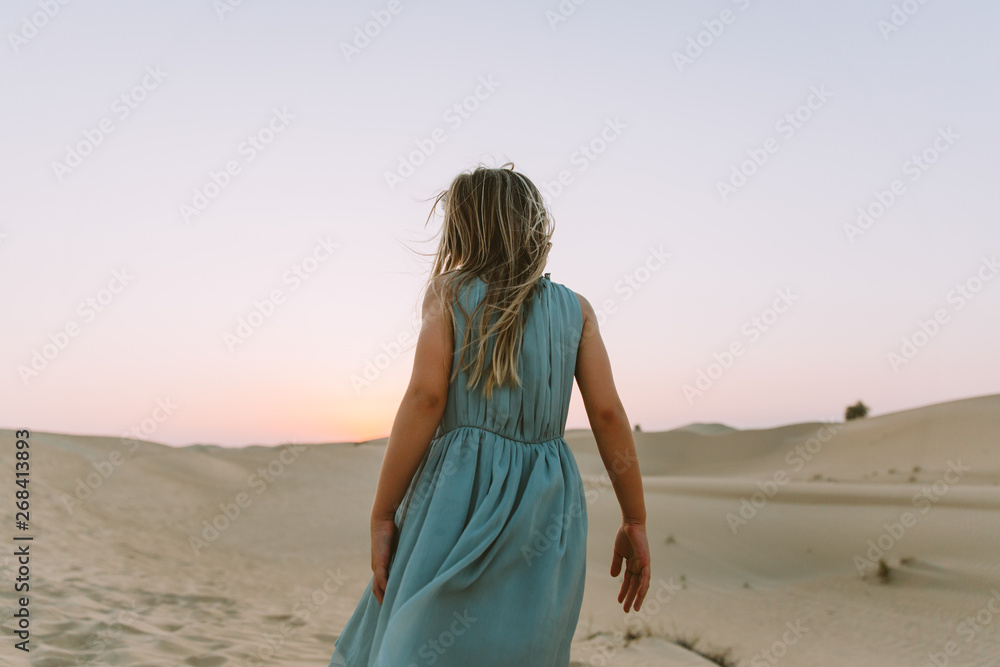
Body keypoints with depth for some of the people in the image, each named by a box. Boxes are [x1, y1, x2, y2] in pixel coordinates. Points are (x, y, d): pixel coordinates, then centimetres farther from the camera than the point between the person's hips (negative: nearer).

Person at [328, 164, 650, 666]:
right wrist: (635, 523, 7)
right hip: (547, 516, 3)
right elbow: (608, 413, 2)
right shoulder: (575, 309, 9)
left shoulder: (448, 293, 2)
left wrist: (382, 516, -5)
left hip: (460, 498, -3)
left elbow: (426, 397, -9)